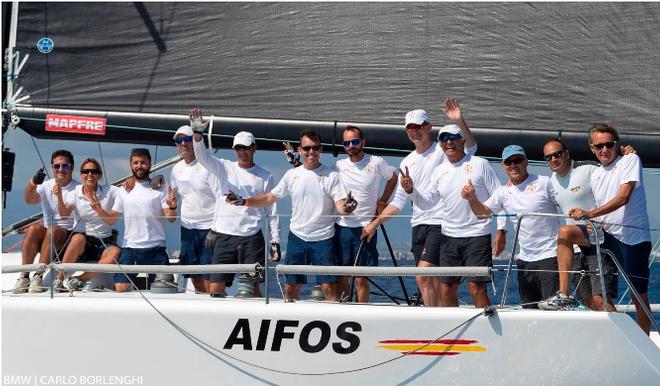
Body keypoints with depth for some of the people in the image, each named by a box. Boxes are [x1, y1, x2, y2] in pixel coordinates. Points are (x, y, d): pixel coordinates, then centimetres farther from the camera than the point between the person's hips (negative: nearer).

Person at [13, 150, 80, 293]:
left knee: (53, 231, -34)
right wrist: (32, 183, -26)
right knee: (34, 229, -28)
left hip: (69, 234, -3)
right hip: (45, 238, 3)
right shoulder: (46, 186, 12)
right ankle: (24, 277, -29)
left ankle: (38, 277, -34)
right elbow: (29, 199, -8)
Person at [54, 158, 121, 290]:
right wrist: (59, 196, -27)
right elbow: (64, 214, -11)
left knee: (115, 252, -33)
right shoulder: (75, 193, 3)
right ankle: (60, 278, -24)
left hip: (104, 242, 0)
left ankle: (80, 279, -26)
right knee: (78, 238, -36)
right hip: (82, 243, 0)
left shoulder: (109, 192, 2)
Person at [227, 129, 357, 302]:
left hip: (323, 238, -3)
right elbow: (270, 198, 12)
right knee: (290, 288, 7)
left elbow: (341, 207, -10)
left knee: (329, 286, -7)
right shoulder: (292, 174, 6)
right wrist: (243, 201, 2)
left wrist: (347, 207, -33)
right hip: (297, 237, 3)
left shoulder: (331, 176, -3)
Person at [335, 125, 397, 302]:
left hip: (366, 228, -2)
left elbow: (393, 178, 18)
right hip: (342, 228, 2)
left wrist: (382, 202, 9)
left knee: (361, 279, -2)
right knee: (341, 277, 5)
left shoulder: (377, 163, 0)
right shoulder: (338, 166, 5)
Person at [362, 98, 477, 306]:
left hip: (440, 222, -7)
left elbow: (470, 148, -21)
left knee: (424, 275, -17)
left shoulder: (443, 149, -1)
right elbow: (398, 202, 19)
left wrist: (460, 122, -36)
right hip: (418, 224, 7)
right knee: (427, 280, 7)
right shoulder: (407, 162, 17)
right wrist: (375, 223, 13)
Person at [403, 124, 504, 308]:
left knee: (476, 287, -10)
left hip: (477, 235, -5)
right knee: (446, 289, 6)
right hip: (449, 236, 5)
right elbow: (426, 203, 12)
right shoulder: (440, 171, 12)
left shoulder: (480, 164, -1)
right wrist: (411, 190, -7)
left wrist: (501, 230, -8)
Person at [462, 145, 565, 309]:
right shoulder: (503, 193, 10)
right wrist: (472, 199, -8)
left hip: (550, 254, -6)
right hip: (525, 258, 6)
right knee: (529, 307, 12)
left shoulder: (544, 183, -5)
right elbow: (483, 212, 12)